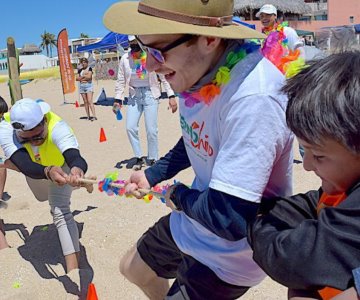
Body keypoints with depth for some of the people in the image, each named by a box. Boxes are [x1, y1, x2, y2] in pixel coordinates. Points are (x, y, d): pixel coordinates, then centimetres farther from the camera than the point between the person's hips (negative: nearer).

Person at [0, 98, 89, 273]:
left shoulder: (57, 127, -45)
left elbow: (74, 157, -61)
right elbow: (26, 166, -52)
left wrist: (78, 169, -84)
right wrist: (48, 172, -73)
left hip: (61, 165, -3)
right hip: (35, 169, 3)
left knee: (61, 212, -17)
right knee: (43, 197, 27)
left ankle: (73, 269, -16)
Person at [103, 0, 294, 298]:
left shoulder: (253, 99, -38)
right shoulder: (196, 67, -9)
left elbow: (229, 219, -36)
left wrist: (178, 195, -16)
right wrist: (152, 175, 7)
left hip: (228, 253, -8)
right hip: (190, 224, 8)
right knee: (133, 269, 27)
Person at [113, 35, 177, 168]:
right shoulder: (125, 59, 0)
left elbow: (165, 77, -7)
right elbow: (121, 81, 6)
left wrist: (171, 96, -13)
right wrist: (118, 100, -1)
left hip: (150, 94, -3)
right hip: (134, 95, 3)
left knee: (151, 130, -4)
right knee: (130, 127, -4)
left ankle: (153, 159, 14)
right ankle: (138, 157, 14)